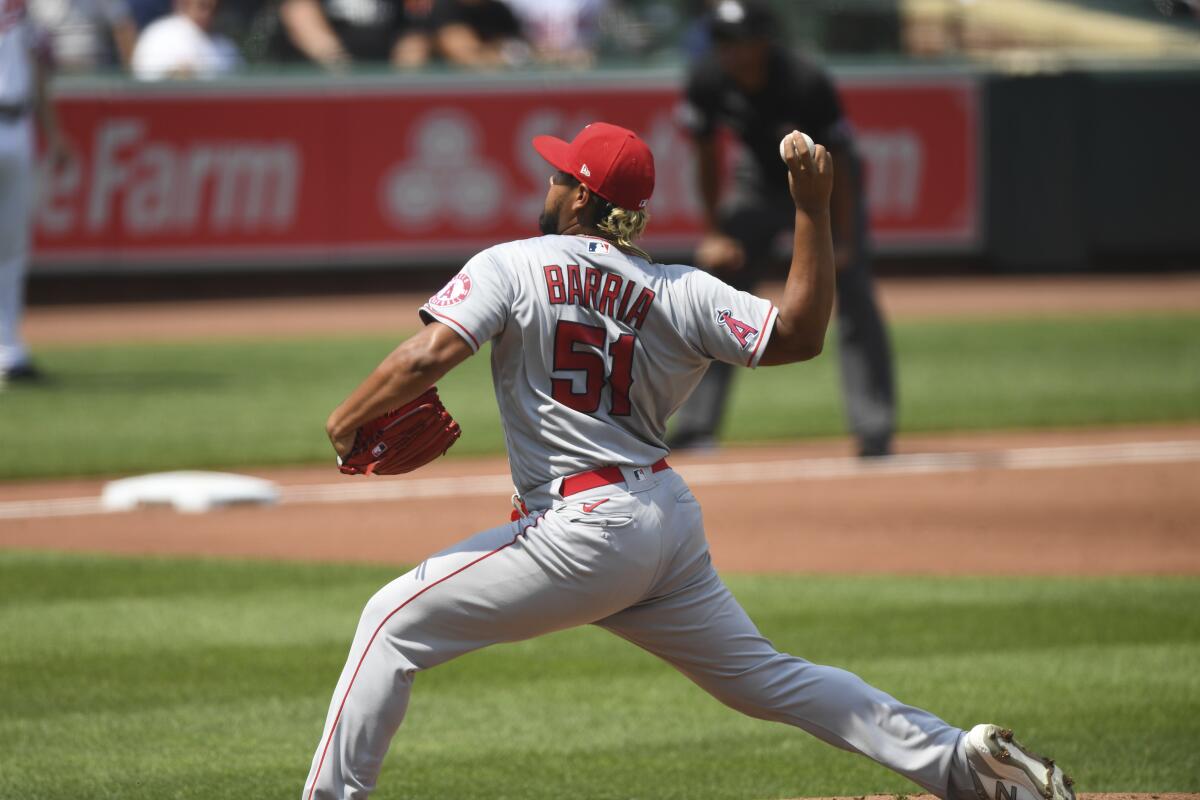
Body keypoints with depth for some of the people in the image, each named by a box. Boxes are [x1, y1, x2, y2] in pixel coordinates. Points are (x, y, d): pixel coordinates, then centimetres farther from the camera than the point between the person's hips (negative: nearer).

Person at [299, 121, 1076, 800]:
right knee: (761, 674, 18)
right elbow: (799, 333, 0)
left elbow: (427, 356, -16)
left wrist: (346, 422, -2)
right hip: (673, 520, 6)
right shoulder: (678, 292, 5)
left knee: (395, 622, 3)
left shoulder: (513, 267, -5)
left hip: (587, 527, -6)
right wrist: (812, 206, 1)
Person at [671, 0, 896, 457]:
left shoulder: (806, 85, -33)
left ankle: (875, 432, -13)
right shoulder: (708, 82, -20)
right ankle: (694, 428, 5)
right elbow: (707, 157, -5)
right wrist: (714, 232, -6)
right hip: (758, 184, 4)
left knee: (853, 297, -15)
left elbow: (837, 164, -24)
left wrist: (843, 243, -26)